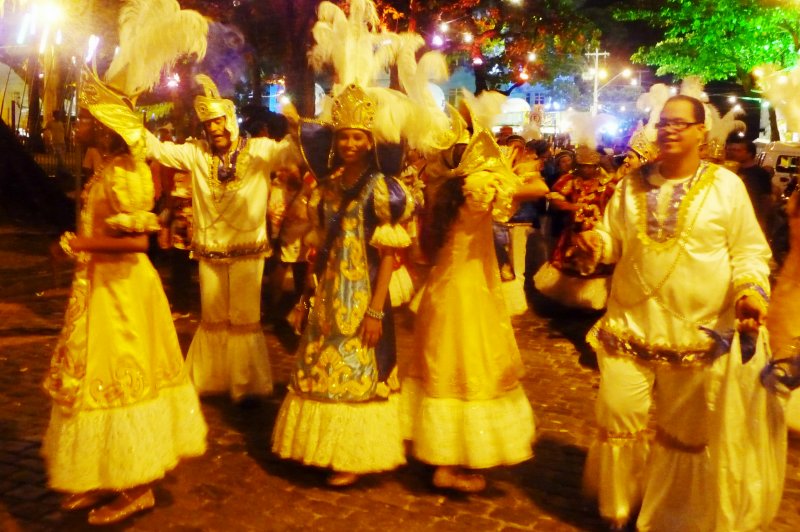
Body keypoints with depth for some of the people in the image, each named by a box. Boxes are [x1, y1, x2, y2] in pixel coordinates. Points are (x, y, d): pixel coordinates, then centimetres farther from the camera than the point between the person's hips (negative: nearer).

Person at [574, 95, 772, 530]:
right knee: (617, 418, 5)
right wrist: (594, 242, -12)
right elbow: (613, 239, 11)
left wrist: (751, 289, -20)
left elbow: (750, 251, -2)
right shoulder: (633, 183, 7)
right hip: (629, 324, 3)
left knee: (683, 431, 11)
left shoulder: (726, 185, -2)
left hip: (696, 332, -2)